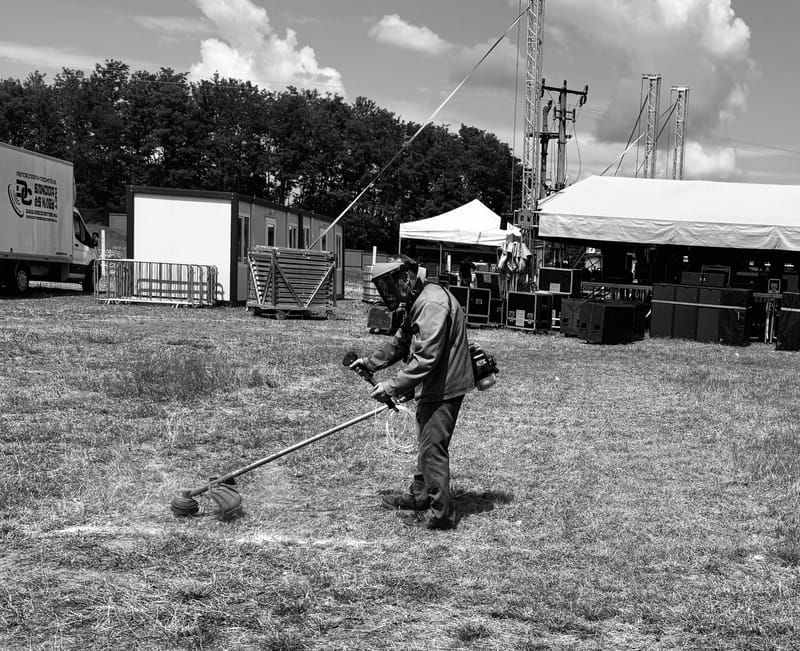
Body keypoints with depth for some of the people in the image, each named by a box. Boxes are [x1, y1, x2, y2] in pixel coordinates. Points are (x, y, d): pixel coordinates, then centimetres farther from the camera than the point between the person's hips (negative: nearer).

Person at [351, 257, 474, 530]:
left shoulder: (432, 304, -24)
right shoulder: (417, 302, 11)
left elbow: (426, 357, -29)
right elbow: (401, 341, 24)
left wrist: (394, 386, -27)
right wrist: (371, 362, 18)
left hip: (444, 387, -11)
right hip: (432, 386, 11)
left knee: (433, 446, -6)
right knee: (426, 443, 21)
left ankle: (440, 512, 2)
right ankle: (419, 495, 36)